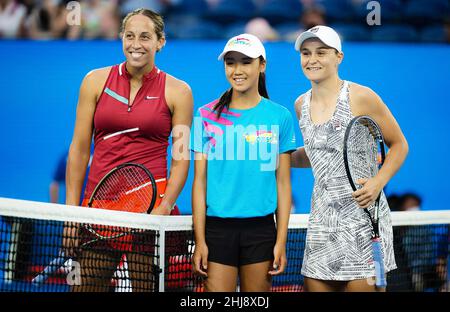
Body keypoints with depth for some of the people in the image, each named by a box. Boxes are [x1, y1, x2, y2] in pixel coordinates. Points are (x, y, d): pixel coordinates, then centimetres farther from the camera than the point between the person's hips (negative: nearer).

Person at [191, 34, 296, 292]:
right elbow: (200, 181, 3)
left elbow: (283, 183, 4)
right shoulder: (207, 115, 3)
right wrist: (200, 240, -2)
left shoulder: (280, 116, 3)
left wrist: (281, 241, -1)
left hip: (261, 229, 0)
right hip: (218, 228, 0)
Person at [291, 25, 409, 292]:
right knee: (315, 286, 3)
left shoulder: (361, 97, -7)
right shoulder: (301, 105, 10)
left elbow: (399, 145, 0)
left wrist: (378, 182, -16)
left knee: (363, 286, -5)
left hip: (363, 214, -5)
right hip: (321, 218, 5)